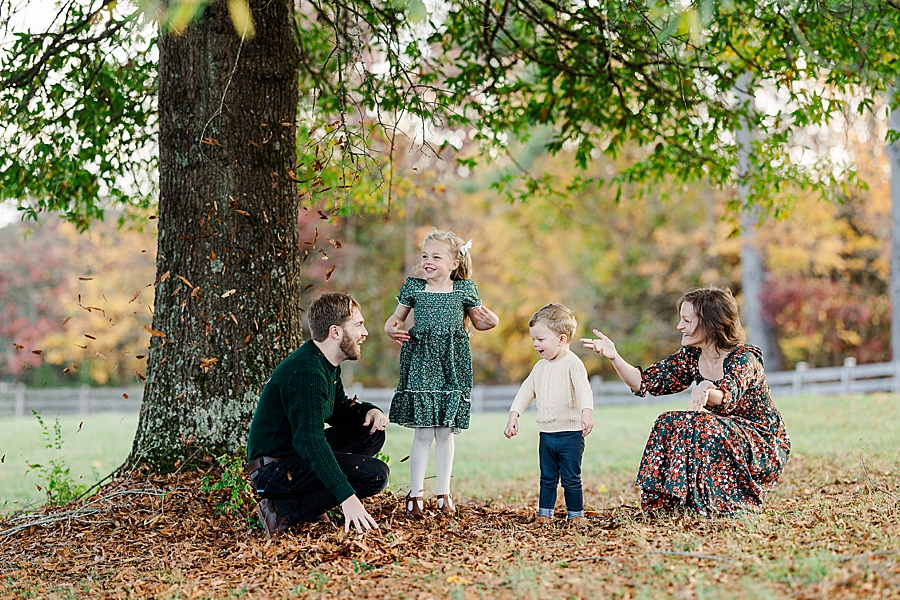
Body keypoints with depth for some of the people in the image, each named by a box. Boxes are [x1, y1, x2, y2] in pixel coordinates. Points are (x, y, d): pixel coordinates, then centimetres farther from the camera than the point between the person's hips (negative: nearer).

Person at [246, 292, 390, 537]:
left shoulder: (328, 364, 8)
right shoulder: (306, 372, -24)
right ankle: (284, 511, -12)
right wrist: (347, 497, -39)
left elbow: (338, 408, 24)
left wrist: (370, 411, 0)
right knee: (375, 474, -19)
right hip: (274, 468, -10)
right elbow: (309, 441, -32)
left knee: (372, 433, 9)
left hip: (296, 455, 10)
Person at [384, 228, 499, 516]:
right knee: (423, 432, -2)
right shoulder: (413, 288, 4)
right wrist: (391, 328, -8)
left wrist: (490, 321, -8)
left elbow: (478, 321, 14)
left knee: (445, 432, 5)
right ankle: (416, 492, 8)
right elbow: (397, 316, 14)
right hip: (420, 362, -1)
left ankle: (443, 492, 16)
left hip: (451, 363, 1)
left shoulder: (465, 290, 4)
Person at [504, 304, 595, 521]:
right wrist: (513, 415, 8)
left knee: (571, 480, 1)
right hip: (546, 434, 7)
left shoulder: (572, 364, -13)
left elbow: (584, 389, -27)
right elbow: (526, 391, 18)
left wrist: (587, 412, -43)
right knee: (547, 479, 13)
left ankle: (576, 516, 10)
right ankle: (544, 515, 20)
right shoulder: (540, 367, 11)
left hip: (570, 434, -7)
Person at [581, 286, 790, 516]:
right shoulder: (691, 356, -1)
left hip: (763, 444, -7)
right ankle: (668, 499, -7)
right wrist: (614, 357, -20)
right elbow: (644, 382, -4)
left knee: (700, 427, -30)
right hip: (722, 436, 7)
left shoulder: (743, 357, -20)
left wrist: (704, 390, -62)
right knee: (669, 424, -13)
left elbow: (727, 397, -40)